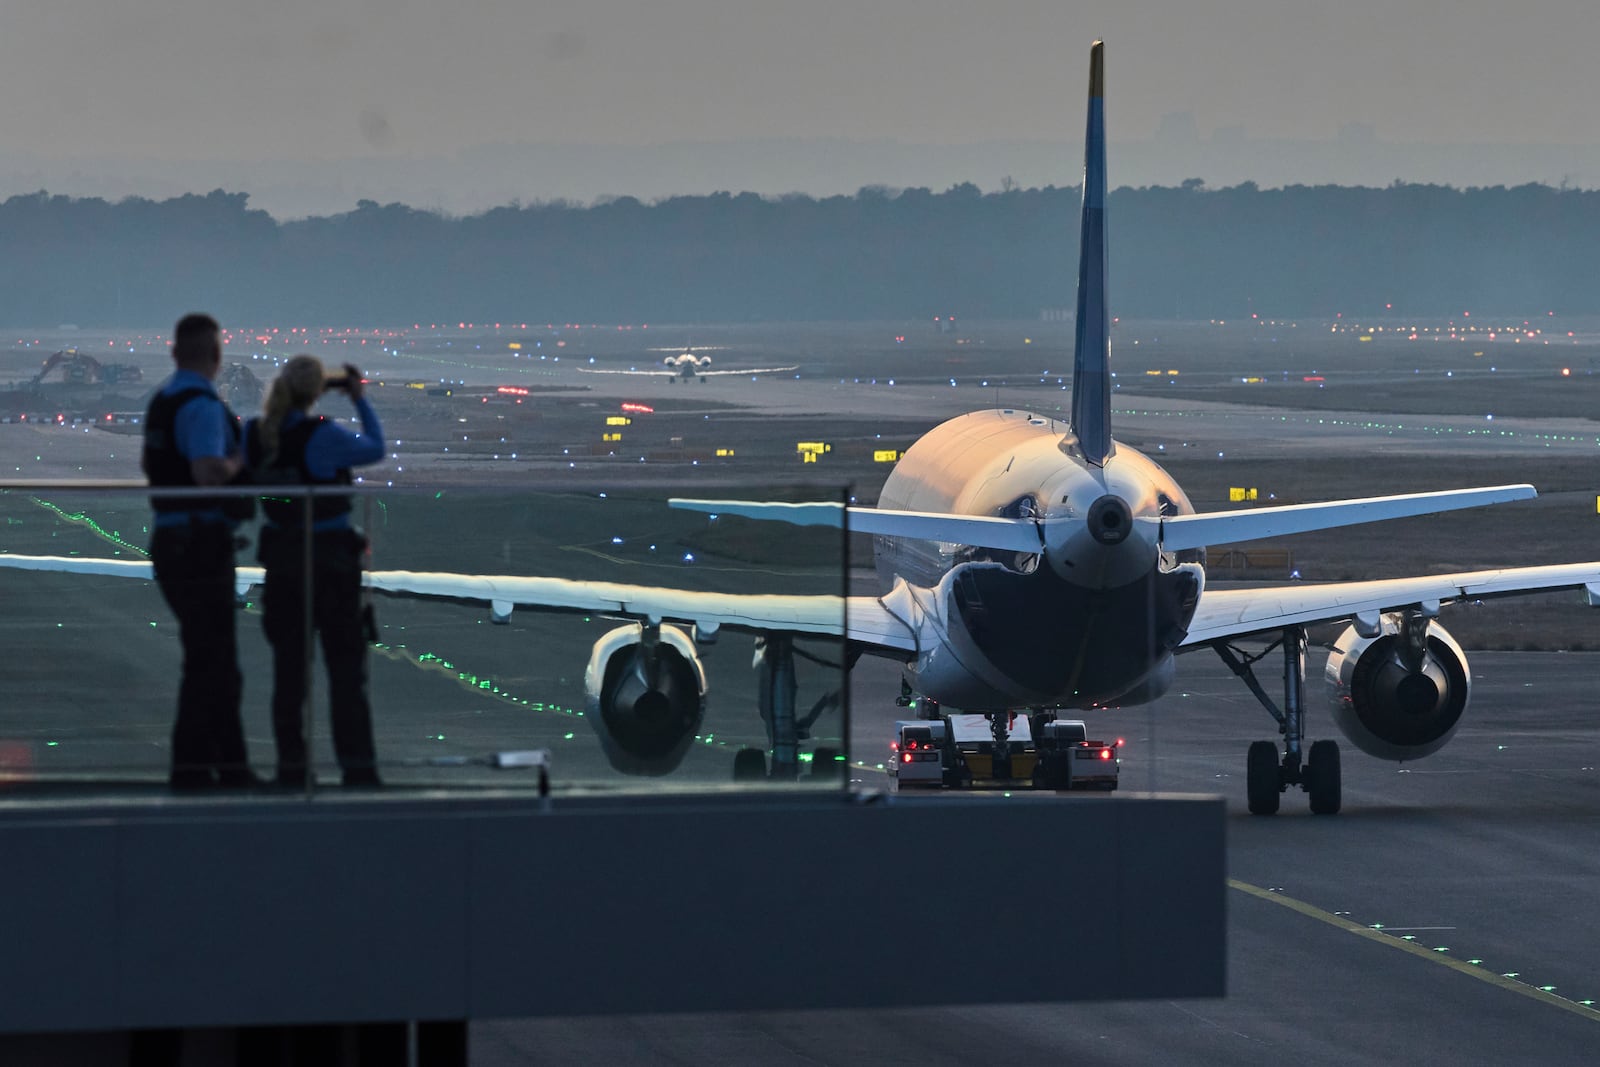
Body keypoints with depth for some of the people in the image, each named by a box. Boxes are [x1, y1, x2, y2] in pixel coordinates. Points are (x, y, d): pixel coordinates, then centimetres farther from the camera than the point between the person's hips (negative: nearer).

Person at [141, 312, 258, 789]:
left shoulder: (163, 399, 13)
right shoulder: (202, 405, -17)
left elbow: (148, 463, 29)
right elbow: (208, 472, -30)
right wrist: (239, 462, -11)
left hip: (171, 539, 10)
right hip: (201, 545, -10)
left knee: (218, 658, 16)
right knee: (208, 660, -4)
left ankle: (230, 762, 21)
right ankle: (190, 764, -3)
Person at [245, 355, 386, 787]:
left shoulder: (256, 433, -4)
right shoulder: (322, 436, -19)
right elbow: (375, 449, -2)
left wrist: (294, 401, 18)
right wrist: (360, 400, 7)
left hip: (281, 555, 5)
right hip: (330, 557, -5)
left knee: (289, 665, 11)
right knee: (345, 666, 3)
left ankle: (290, 764, 10)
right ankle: (357, 765, 1)